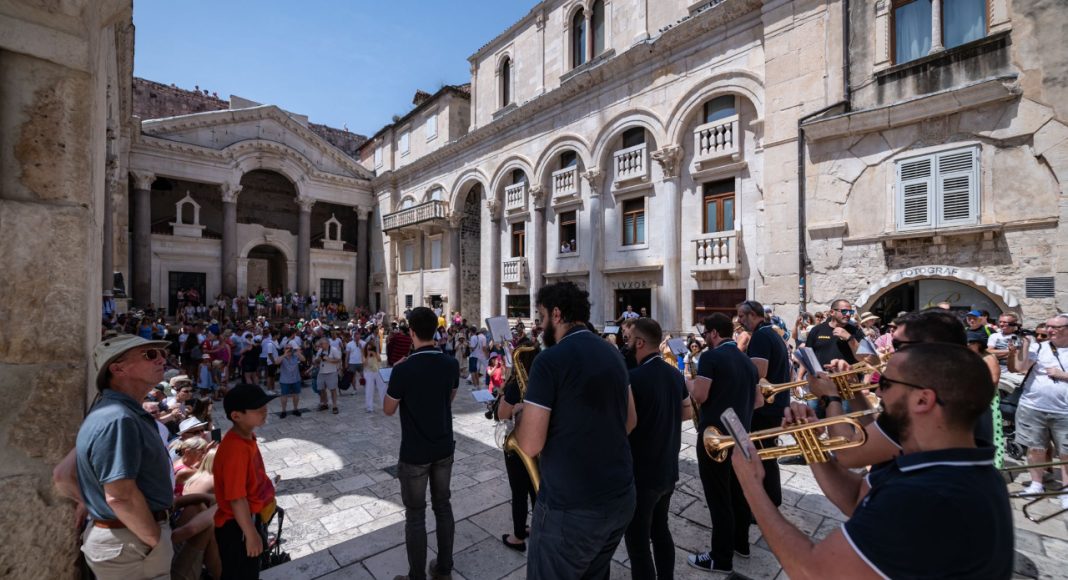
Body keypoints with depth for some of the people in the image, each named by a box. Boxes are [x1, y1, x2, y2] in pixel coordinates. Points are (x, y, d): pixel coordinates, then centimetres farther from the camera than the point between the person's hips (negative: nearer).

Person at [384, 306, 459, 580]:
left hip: (415, 453, -5)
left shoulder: (404, 369, -21)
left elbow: (388, 410, -7)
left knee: (415, 515, 11)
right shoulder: (451, 364, -7)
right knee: (443, 505, 19)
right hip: (444, 448, 5)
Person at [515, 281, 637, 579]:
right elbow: (630, 421, 13)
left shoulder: (550, 360, -20)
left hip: (571, 507, -7)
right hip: (621, 496, 7)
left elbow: (530, 445, -20)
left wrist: (520, 417, -1)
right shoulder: (613, 354, 4)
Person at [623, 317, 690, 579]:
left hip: (640, 475, -8)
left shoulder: (633, 378, -24)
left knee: (637, 542, 7)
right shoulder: (675, 374, 1)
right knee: (661, 530, 24)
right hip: (668, 470, 8)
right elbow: (688, 412, 15)